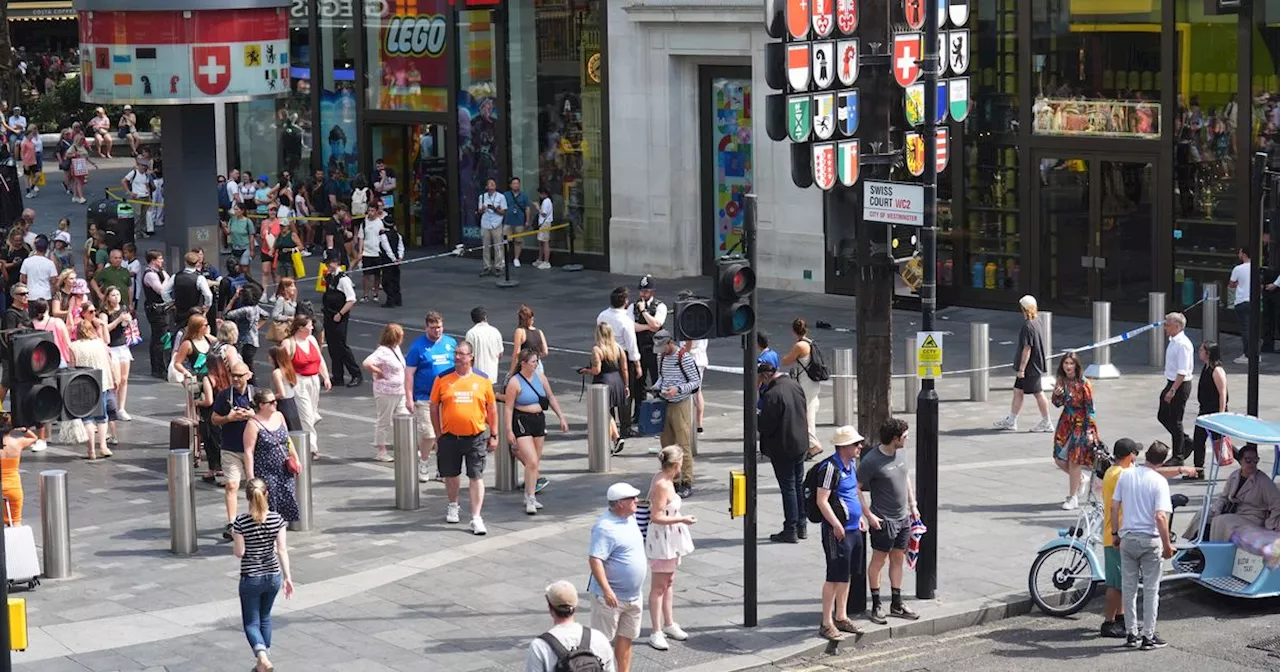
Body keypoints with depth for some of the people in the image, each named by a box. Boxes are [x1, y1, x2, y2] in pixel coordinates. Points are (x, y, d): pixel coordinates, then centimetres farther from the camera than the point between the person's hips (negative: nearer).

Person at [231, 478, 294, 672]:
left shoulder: (241, 522, -16)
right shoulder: (276, 519, -8)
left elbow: (239, 553, -11)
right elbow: (282, 550, -6)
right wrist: (288, 577, 0)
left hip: (251, 578, -3)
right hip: (273, 576, 3)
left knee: (251, 622, 6)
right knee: (265, 617, 23)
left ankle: (262, 656, -19)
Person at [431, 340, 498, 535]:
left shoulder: (482, 380, 0)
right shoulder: (442, 380, -1)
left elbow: (492, 409, 8)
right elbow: (434, 408, 6)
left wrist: (493, 435, 6)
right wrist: (439, 434, 2)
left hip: (476, 437, -1)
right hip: (450, 437, 1)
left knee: (476, 476, -4)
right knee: (450, 474, 15)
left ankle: (476, 518, 0)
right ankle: (453, 506, 40)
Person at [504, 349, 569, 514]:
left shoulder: (540, 377, 5)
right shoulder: (515, 382, -12)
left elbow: (551, 397, 14)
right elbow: (508, 407, -11)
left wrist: (561, 417, 10)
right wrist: (509, 431, -15)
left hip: (539, 420, 6)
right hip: (522, 422, -6)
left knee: (534, 462, 11)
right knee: (532, 462, -14)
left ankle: (529, 496, 23)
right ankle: (530, 500, -8)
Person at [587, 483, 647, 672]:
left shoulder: (630, 518, 7)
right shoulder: (605, 527, -23)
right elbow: (595, 560, -28)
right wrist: (607, 590, -32)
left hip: (633, 594, 9)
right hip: (611, 596, -9)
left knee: (626, 636, 16)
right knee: (601, 639, -1)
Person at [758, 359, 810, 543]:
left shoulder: (772, 395, -26)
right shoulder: (794, 384, 1)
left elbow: (765, 426, -23)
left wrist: (755, 417, -3)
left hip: (782, 448, -8)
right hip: (800, 443, 8)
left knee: (788, 488, 0)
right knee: (799, 484, 17)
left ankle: (790, 530, 7)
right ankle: (802, 525, 27)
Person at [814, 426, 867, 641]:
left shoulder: (851, 464, 11)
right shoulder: (831, 467, -18)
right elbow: (821, 500, -21)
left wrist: (860, 516, 21)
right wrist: (837, 525, -23)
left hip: (853, 528, 9)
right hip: (837, 531, -9)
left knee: (847, 575, 16)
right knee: (835, 576, -6)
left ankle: (841, 617, 28)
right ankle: (827, 624, 0)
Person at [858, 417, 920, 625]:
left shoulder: (902, 452, 3)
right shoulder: (871, 461, -20)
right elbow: (856, 489, -15)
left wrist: (912, 505, 15)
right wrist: (869, 515, -16)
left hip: (903, 517, 7)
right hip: (883, 520, -7)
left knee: (898, 559, 14)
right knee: (879, 561, 2)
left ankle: (897, 604, 24)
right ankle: (876, 606, 11)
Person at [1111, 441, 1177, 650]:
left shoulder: (1126, 475, 1)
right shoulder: (1159, 482, -13)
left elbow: (1113, 506, 3)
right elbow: (1160, 517, -18)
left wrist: (1115, 533, 13)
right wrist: (1167, 544, -9)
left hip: (1127, 537, 4)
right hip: (1150, 539, -4)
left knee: (1128, 587, 12)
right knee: (1151, 589, 6)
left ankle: (1131, 634, 16)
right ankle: (1148, 636, 9)